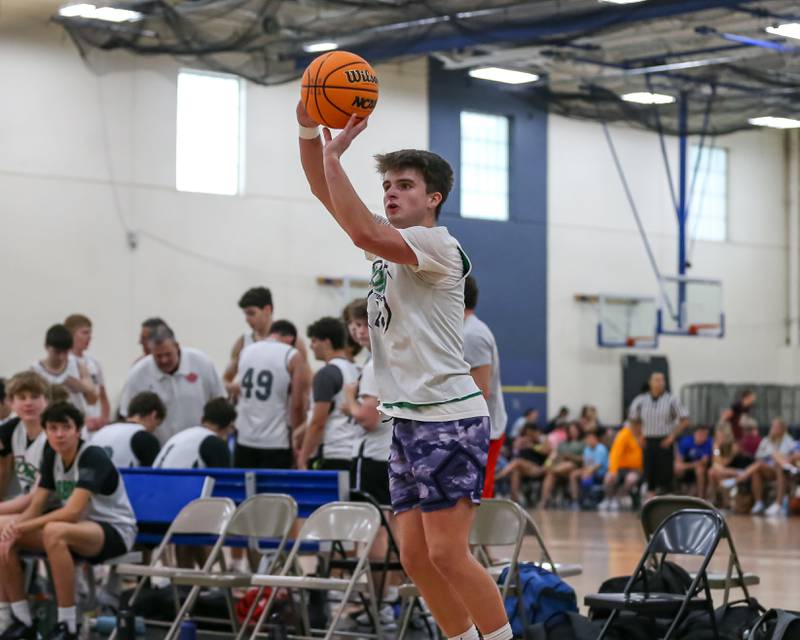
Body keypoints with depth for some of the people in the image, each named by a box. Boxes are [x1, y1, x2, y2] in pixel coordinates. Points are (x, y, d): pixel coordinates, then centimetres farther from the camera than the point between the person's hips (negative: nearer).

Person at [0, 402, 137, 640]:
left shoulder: (93, 457, -20)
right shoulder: (52, 457, 2)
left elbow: (72, 512, -29)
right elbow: (36, 507, 3)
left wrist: (22, 527, -27)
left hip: (116, 531, -8)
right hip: (78, 528, 8)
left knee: (54, 532, -38)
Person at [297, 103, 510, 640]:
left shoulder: (437, 245, -11)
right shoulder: (388, 243, 15)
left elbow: (364, 232, -27)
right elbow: (326, 193, 13)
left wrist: (334, 155, -21)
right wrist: (309, 128, -2)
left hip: (449, 419, -9)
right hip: (409, 419, 9)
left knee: (447, 555, -12)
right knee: (417, 558, 6)